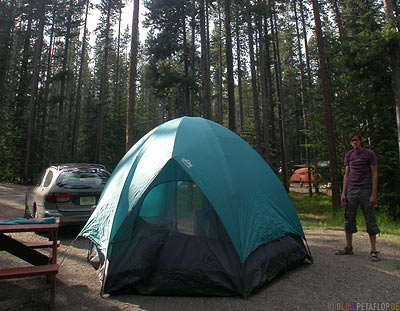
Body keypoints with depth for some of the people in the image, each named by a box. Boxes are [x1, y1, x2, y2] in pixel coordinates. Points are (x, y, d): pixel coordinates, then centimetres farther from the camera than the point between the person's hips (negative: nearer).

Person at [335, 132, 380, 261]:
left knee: (370, 220, 0)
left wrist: (373, 194, -9)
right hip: (351, 191, 4)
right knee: (348, 219, 7)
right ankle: (348, 247, 19)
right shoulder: (348, 155, 11)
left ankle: (373, 251, 9)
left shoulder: (369, 154, -1)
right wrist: (343, 193, 7)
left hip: (365, 191, -4)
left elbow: (374, 174, -3)